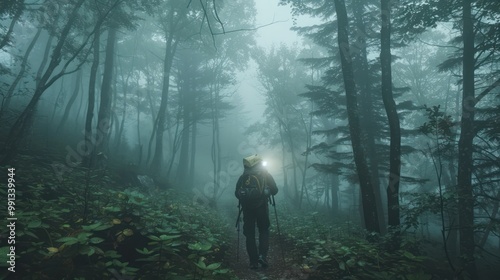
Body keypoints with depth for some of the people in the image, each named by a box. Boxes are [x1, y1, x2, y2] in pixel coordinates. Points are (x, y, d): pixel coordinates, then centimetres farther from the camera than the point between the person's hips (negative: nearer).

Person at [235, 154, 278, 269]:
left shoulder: (243, 176, 6)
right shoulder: (265, 174, 2)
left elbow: (237, 193, 6)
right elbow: (275, 190, 0)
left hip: (247, 208, 1)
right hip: (261, 207, -1)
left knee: (249, 234, 9)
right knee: (264, 231, 15)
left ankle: (253, 262, 9)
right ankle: (262, 255, -1)